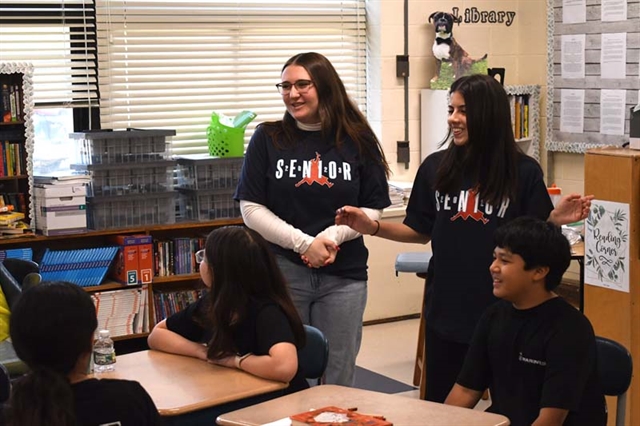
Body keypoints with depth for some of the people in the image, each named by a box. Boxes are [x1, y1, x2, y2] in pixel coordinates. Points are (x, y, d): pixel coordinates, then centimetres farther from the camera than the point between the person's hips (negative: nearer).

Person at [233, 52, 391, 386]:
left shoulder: (358, 142, 2)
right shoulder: (268, 139, 1)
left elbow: (374, 209, 3)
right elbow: (251, 208, -2)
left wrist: (333, 235, -15)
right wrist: (303, 243, -14)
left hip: (344, 275, 1)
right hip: (282, 271, 0)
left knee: (338, 379, 9)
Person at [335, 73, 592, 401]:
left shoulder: (523, 172, -7)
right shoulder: (435, 168, 0)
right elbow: (421, 232, 8)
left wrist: (556, 219, -22)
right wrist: (372, 227, -4)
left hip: (502, 309, -2)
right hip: (445, 309, 3)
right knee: (439, 405, 14)